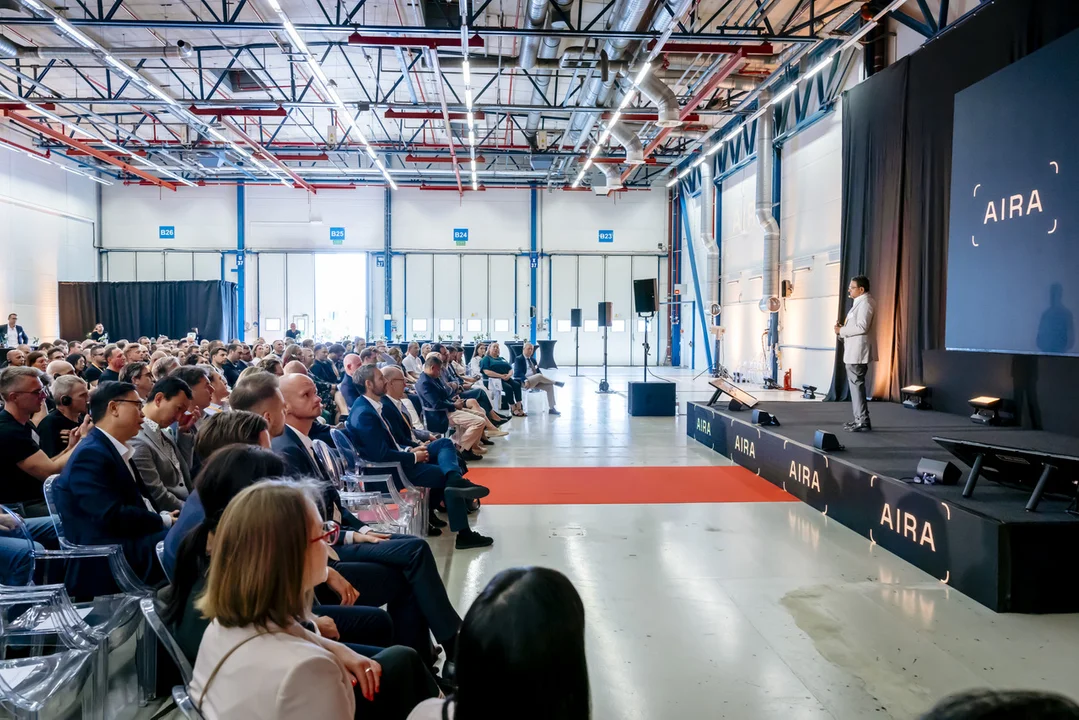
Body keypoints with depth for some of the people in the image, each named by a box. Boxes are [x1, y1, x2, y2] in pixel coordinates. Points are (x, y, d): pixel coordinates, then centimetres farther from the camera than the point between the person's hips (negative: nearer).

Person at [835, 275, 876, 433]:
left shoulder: (865, 303, -13)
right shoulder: (860, 302, 20)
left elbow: (862, 327, -23)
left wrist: (842, 330, -13)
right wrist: (843, 328, 8)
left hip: (858, 352, -11)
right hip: (854, 351, 11)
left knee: (857, 385, -10)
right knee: (856, 384, 15)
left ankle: (863, 421, -8)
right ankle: (860, 419, 21)